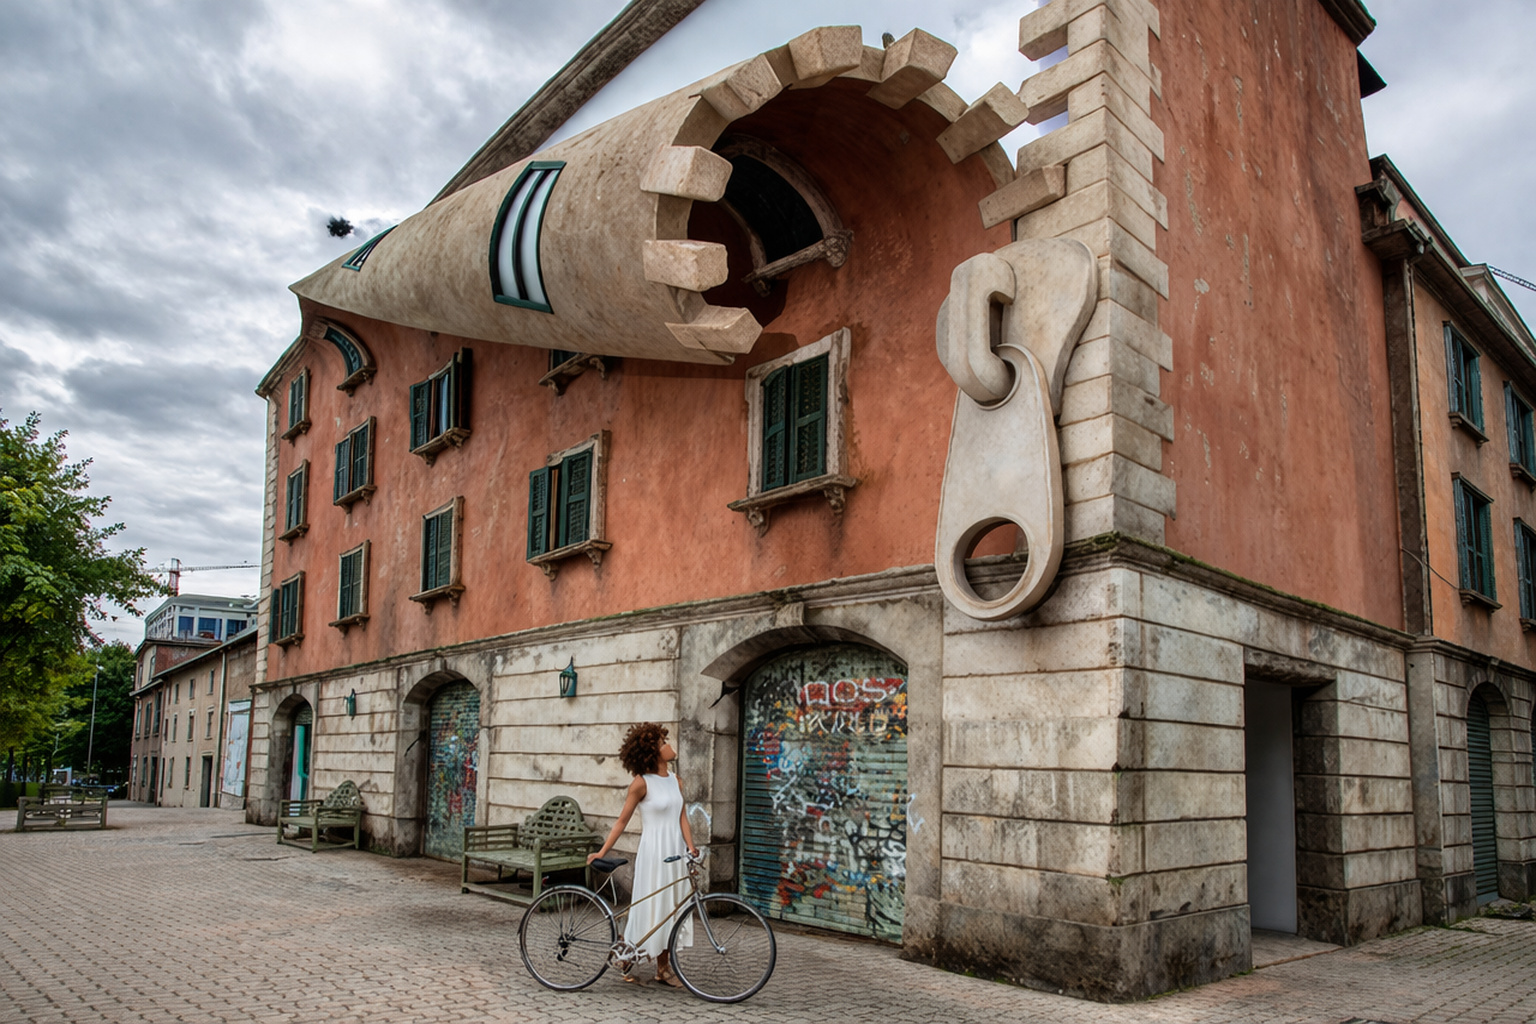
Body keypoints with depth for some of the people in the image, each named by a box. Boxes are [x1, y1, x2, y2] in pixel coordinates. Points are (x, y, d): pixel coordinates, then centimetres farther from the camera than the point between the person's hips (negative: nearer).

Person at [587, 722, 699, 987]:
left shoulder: (675, 780, 7)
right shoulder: (642, 783, -11)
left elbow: (682, 817, 5)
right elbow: (622, 821, -8)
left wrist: (690, 846, -9)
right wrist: (602, 851, -11)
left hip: (675, 852, 6)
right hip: (653, 851, -6)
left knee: (672, 907, 10)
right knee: (651, 906, -1)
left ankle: (663, 966, 20)